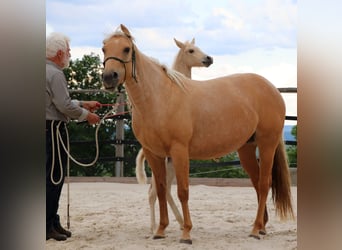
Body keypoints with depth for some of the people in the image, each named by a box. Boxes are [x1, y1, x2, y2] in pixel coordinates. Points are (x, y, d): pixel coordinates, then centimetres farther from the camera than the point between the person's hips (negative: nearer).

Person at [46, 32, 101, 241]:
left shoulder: (49, 72, 16)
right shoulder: (55, 74, -16)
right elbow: (64, 106, -19)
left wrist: (84, 104, 23)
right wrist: (87, 115, -6)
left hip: (51, 128, 10)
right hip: (53, 129, -10)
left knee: (54, 177, 14)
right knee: (54, 176, -6)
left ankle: (53, 223, 19)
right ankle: (47, 226, -5)